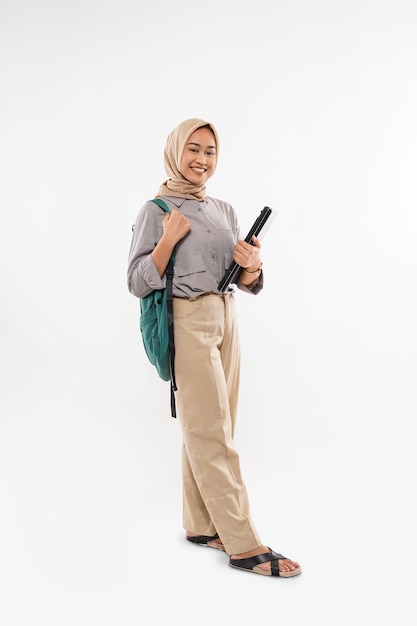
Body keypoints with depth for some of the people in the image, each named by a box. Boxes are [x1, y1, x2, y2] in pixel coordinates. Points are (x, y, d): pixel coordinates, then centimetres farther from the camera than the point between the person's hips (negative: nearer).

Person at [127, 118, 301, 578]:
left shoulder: (225, 211, 14)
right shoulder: (157, 210, -3)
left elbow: (247, 284, 15)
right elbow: (138, 283, -7)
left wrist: (252, 265, -8)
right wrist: (169, 239, -18)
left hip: (226, 319, 7)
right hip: (187, 322, -6)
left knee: (205, 429, 11)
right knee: (211, 432, -4)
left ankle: (200, 524, 23)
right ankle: (242, 544, 1)